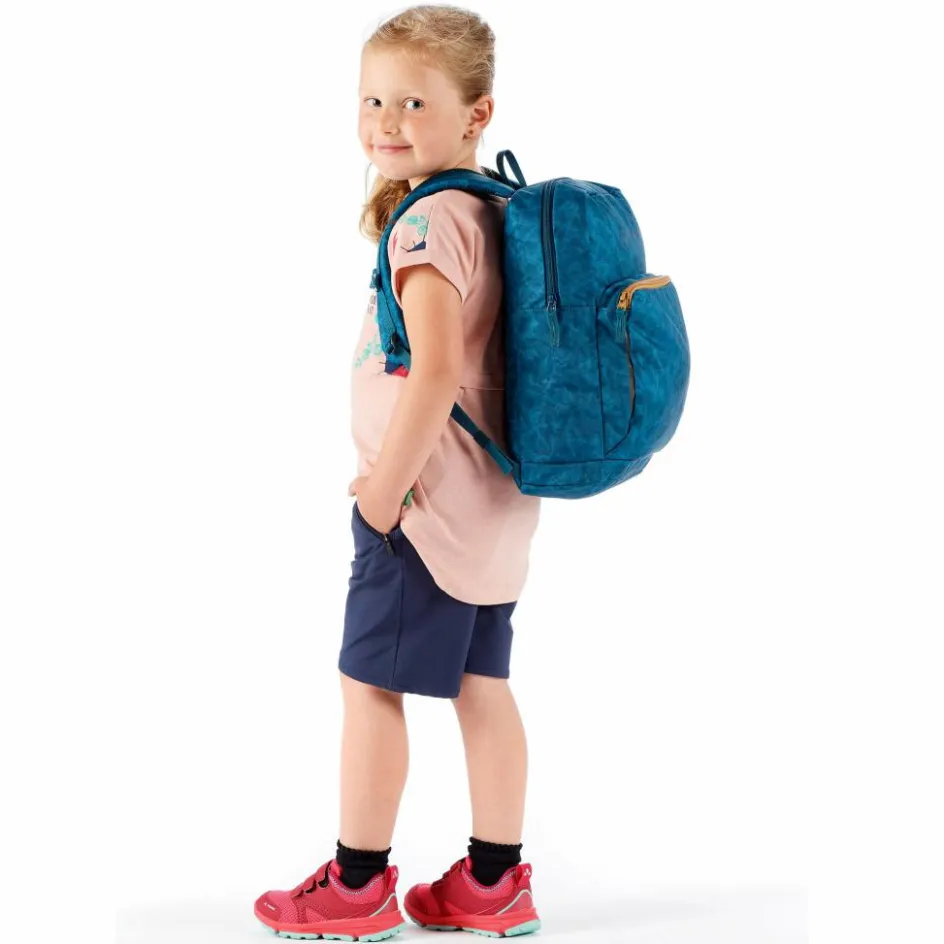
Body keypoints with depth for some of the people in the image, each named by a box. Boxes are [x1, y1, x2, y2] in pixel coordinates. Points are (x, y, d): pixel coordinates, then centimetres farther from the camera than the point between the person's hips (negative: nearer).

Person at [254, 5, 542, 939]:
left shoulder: (426, 222, -20)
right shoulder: (490, 209, 9)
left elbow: (436, 375, -28)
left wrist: (384, 493, -19)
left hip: (427, 505, -9)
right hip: (492, 504, 9)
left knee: (370, 684, 3)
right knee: (480, 684, 13)